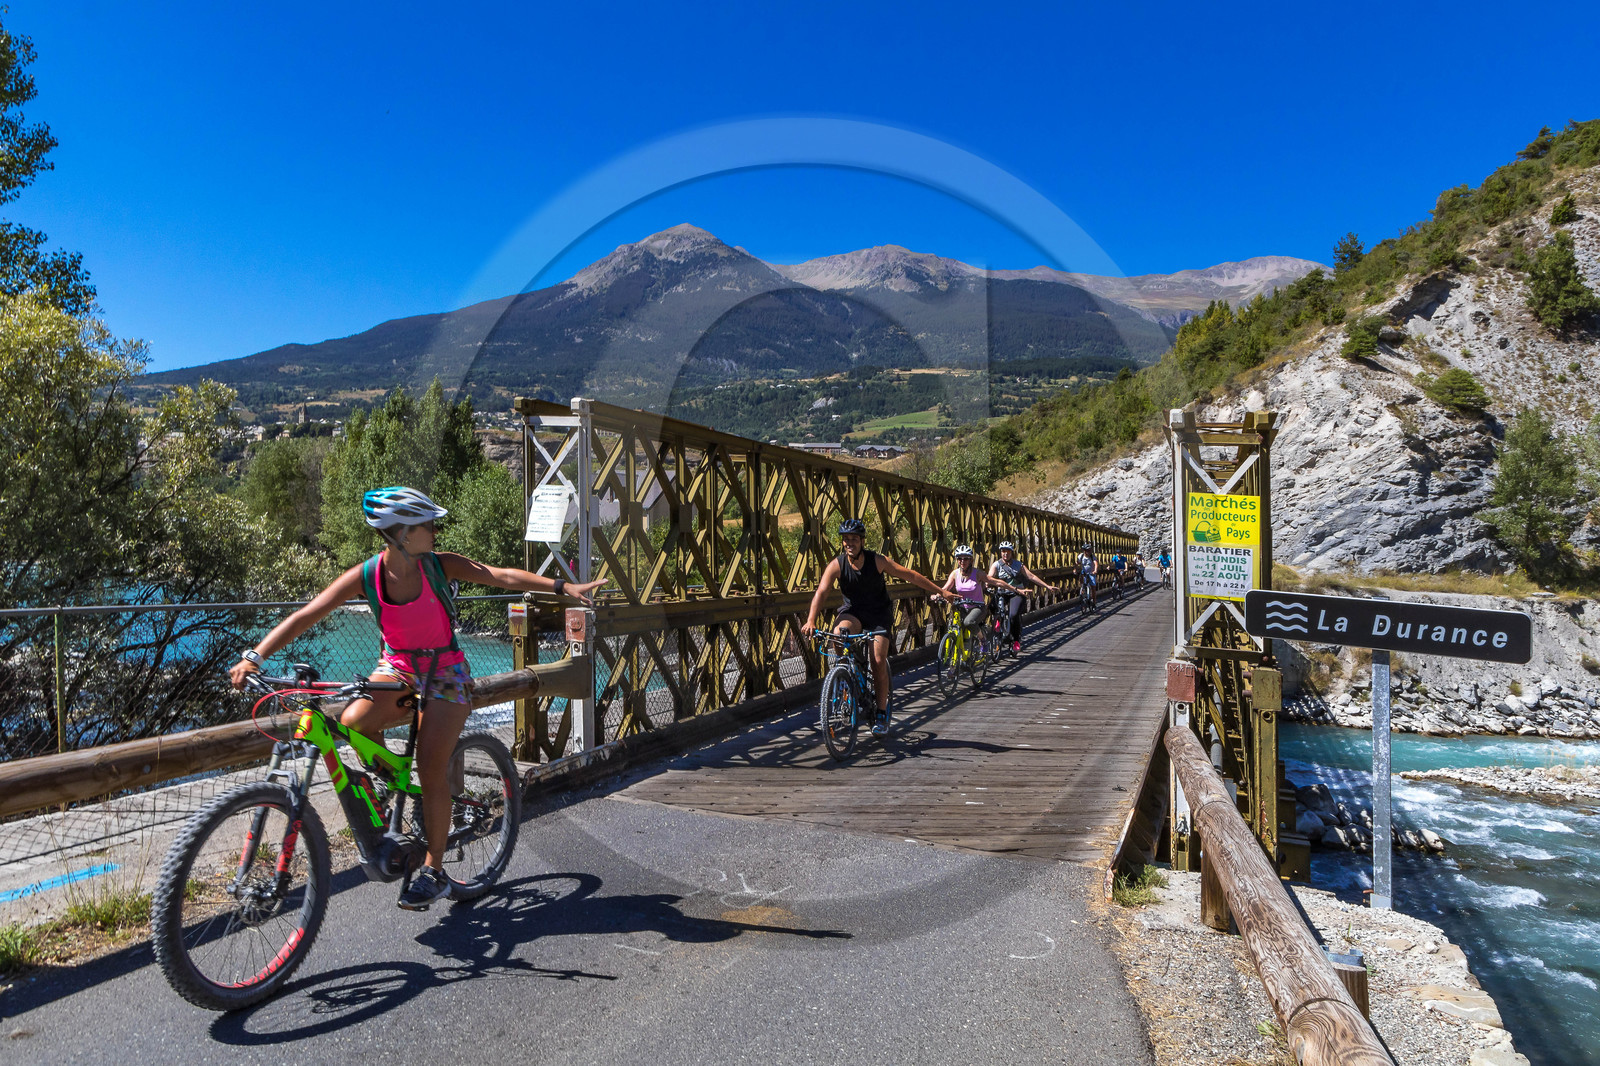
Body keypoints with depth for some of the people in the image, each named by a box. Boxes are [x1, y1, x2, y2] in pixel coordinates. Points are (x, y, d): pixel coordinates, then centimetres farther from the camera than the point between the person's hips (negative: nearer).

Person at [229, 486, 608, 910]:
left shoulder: (439, 565, -15)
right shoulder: (366, 575, -14)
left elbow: (503, 576, -21)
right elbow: (306, 616, -15)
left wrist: (562, 586, -31)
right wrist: (253, 657, -24)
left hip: (445, 672, -1)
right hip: (397, 667, 2)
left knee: (430, 772, -6)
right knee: (352, 722, -30)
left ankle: (433, 872, 11)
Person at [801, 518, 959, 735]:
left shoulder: (877, 561, -17)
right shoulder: (836, 565, -16)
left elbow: (910, 575, -11)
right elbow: (821, 592, -26)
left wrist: (941, 592, -9)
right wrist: (810, 621, -42)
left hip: (879, 613, -1)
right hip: (853, 611, 1)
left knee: (879, 661, -13)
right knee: (839, 632, -33)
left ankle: (882, 712, 2)